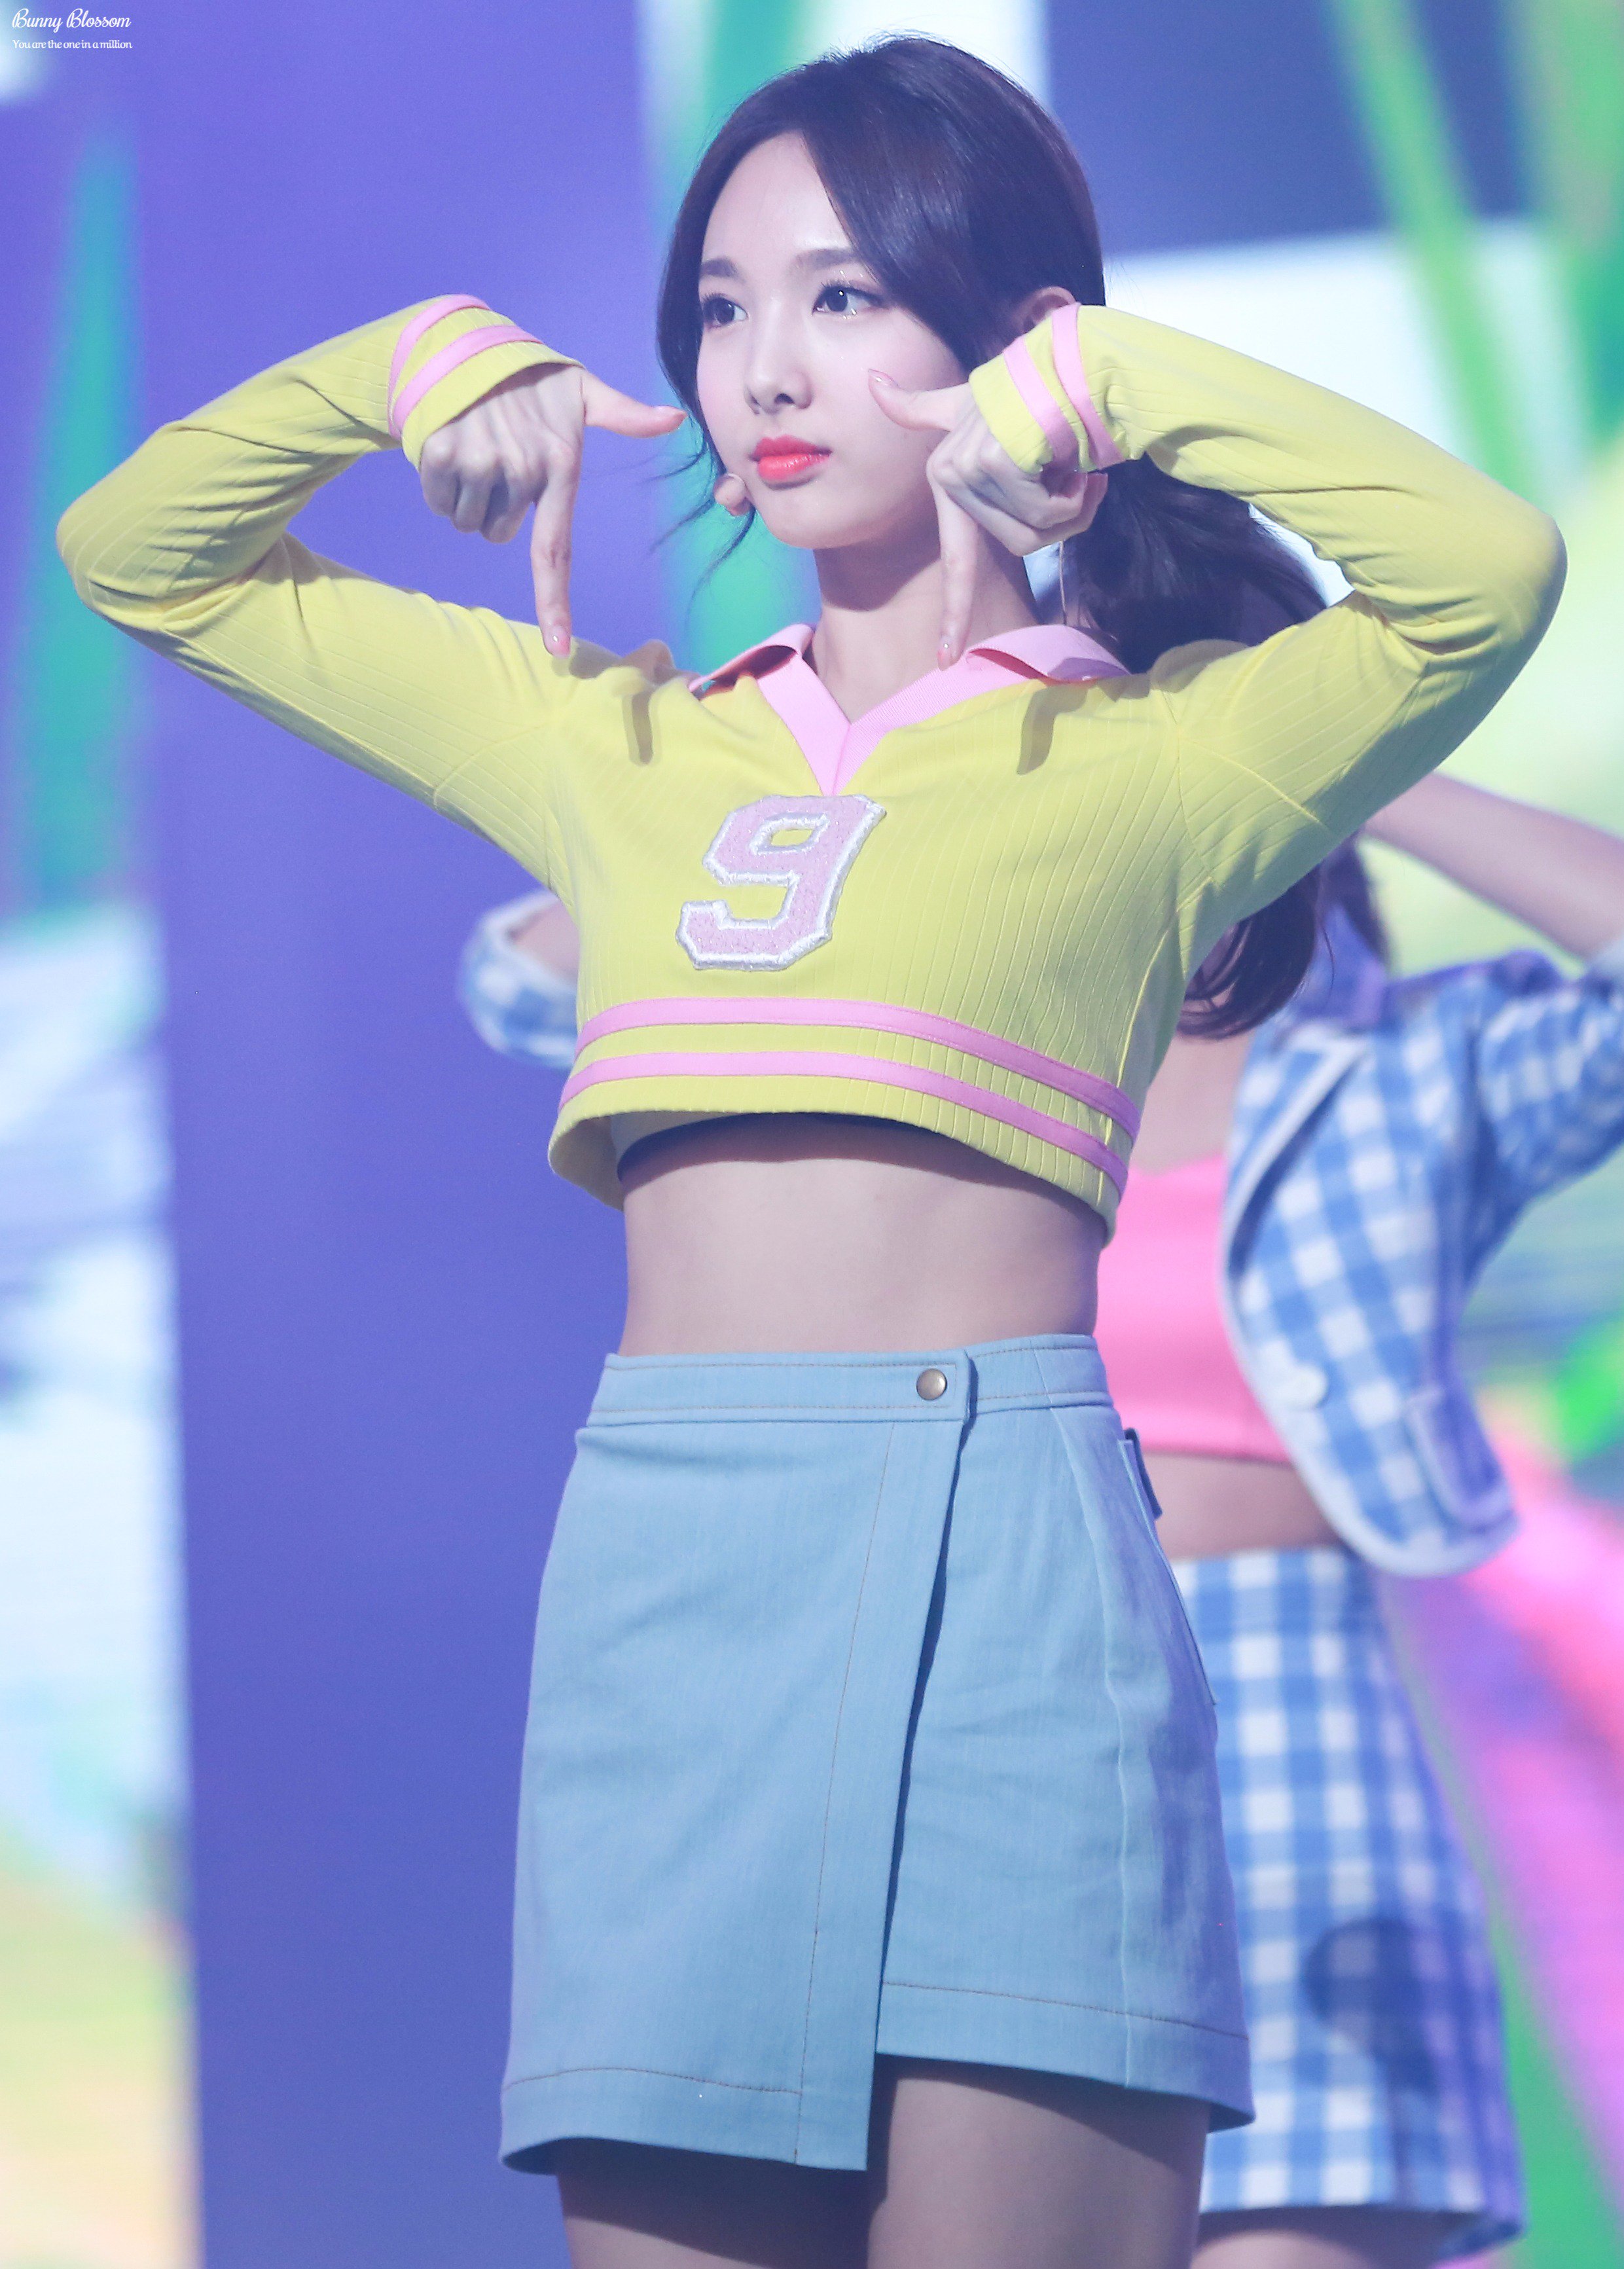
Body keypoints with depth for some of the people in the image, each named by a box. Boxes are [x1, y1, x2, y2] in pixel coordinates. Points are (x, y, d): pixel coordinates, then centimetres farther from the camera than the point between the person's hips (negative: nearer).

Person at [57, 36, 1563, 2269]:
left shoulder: (1157, 752, 7)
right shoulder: (623, 749, 20)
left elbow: (1490, 567, -13)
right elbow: (145, 551, 28)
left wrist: (1121, 385, -5)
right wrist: (424, 361, 13)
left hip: (998, 1566, -4)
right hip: (665, 1564, 4)